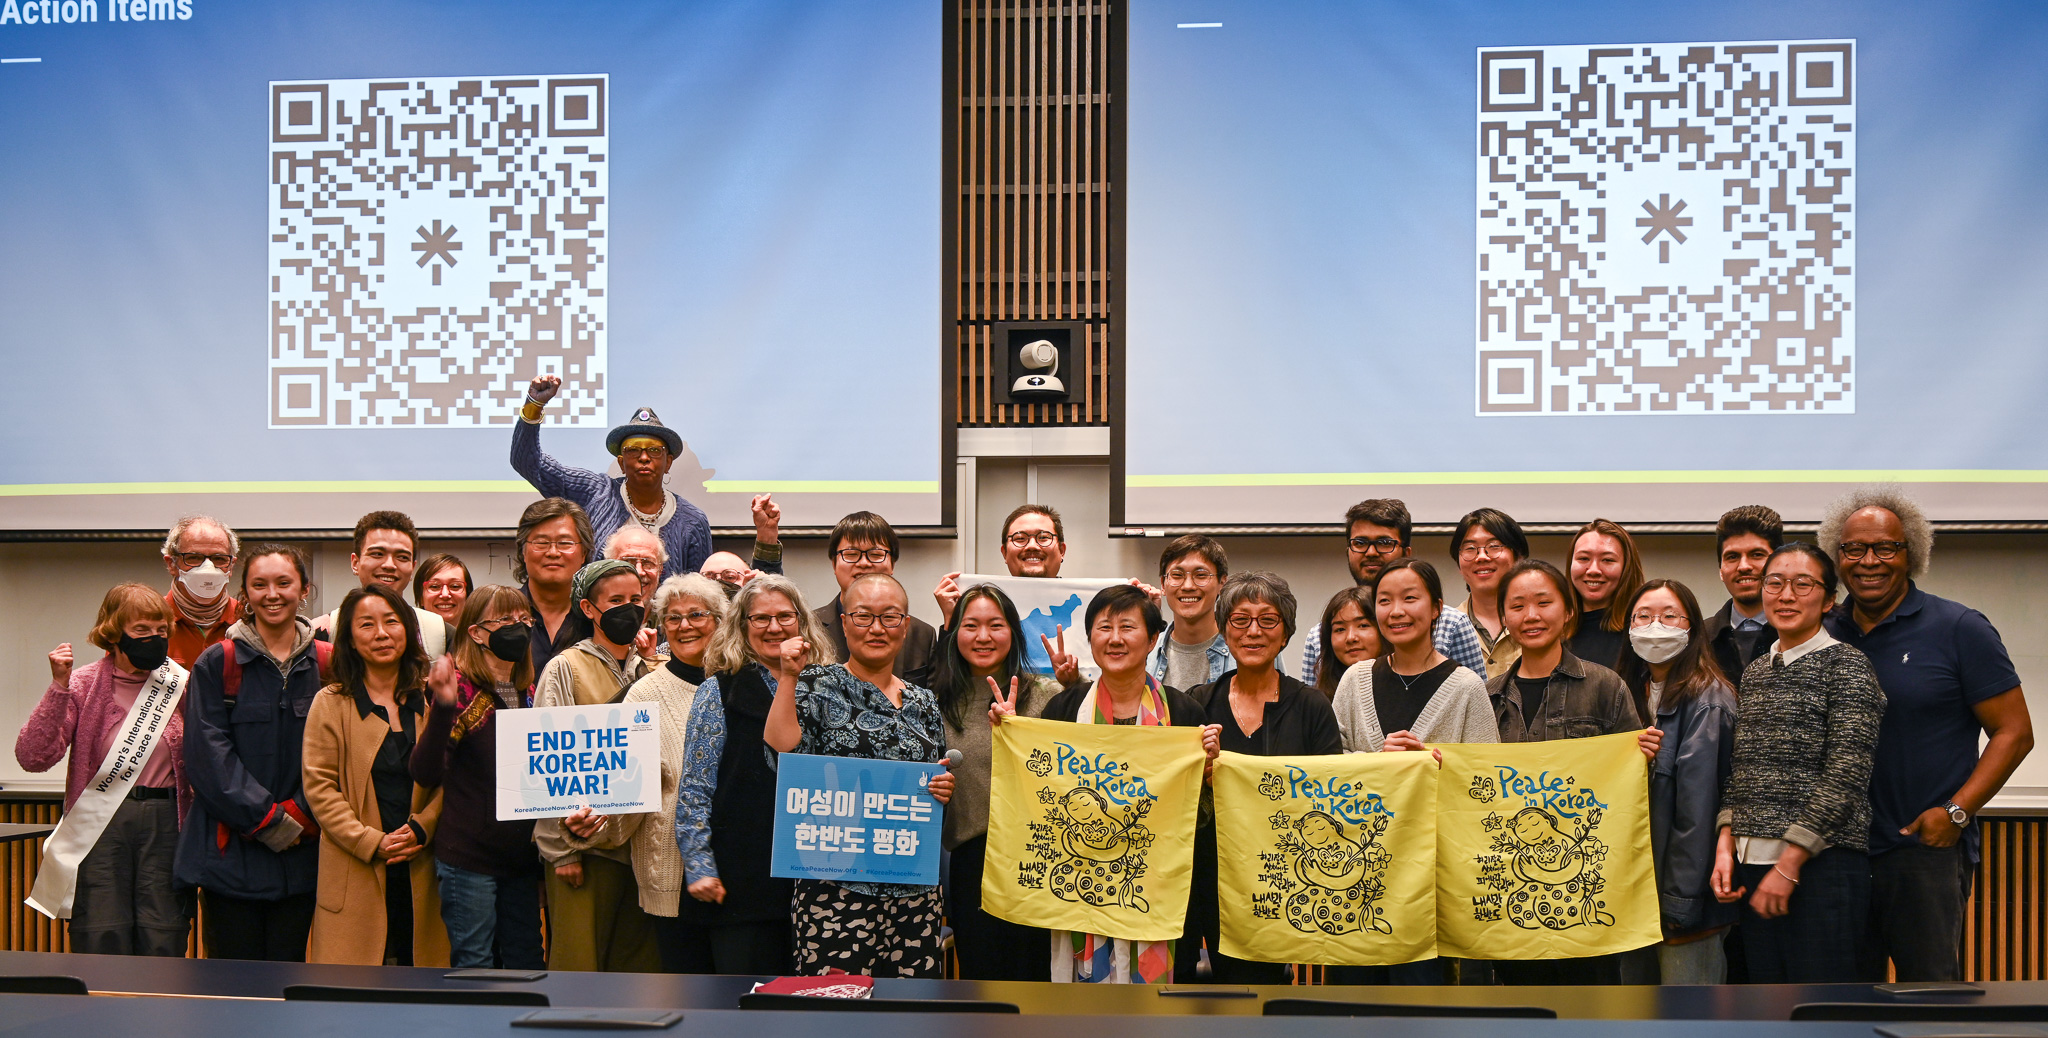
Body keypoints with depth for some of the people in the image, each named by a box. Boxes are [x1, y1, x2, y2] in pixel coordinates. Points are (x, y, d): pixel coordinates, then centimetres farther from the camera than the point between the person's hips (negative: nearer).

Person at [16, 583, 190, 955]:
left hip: (165, 823, 1)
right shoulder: (83, 686, 0)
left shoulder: (182, 685, 5)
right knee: (101, 939, 1)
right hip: (101, 825, -1)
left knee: (163, 945, 1)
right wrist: (59, 687, -16)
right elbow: (32, 757, -11)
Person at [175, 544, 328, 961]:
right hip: (230, 853, -2)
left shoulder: (327, 665, 6)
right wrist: (266, 818, -11)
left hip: (300, 856, 2)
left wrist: (299, 816, -9)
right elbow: (208, 754, -6)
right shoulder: (215, 664, 0)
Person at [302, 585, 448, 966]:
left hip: (421, 872, 2)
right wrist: (371, 842, -12)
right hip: (356, 874, -2)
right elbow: (319, 788, -2)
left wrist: (421, 828, -10)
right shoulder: (330, 704, 4)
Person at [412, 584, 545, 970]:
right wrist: (442, 709, -31)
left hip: (522, 855, 6)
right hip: (469, 858, -6)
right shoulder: (461, 689, -9)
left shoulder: (531, 692, 10)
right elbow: (426, 774, -19)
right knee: (474, 967, 0)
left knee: (528, 966, 11)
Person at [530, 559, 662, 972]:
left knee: (641, 964, 7)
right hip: (585, 845, -5)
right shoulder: (565, 669, -1)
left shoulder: (650, 672, 14)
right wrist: (562, 848, -10)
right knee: (579, 963, -3)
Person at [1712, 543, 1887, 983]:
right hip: (1752, 866, 6)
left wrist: (1788, 864, -14)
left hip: (1821, 864, -6)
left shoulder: (1846, 665, -4)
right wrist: (1726, 846, 3)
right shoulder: (1755, 673, 16)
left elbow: (1845, 777, -11)